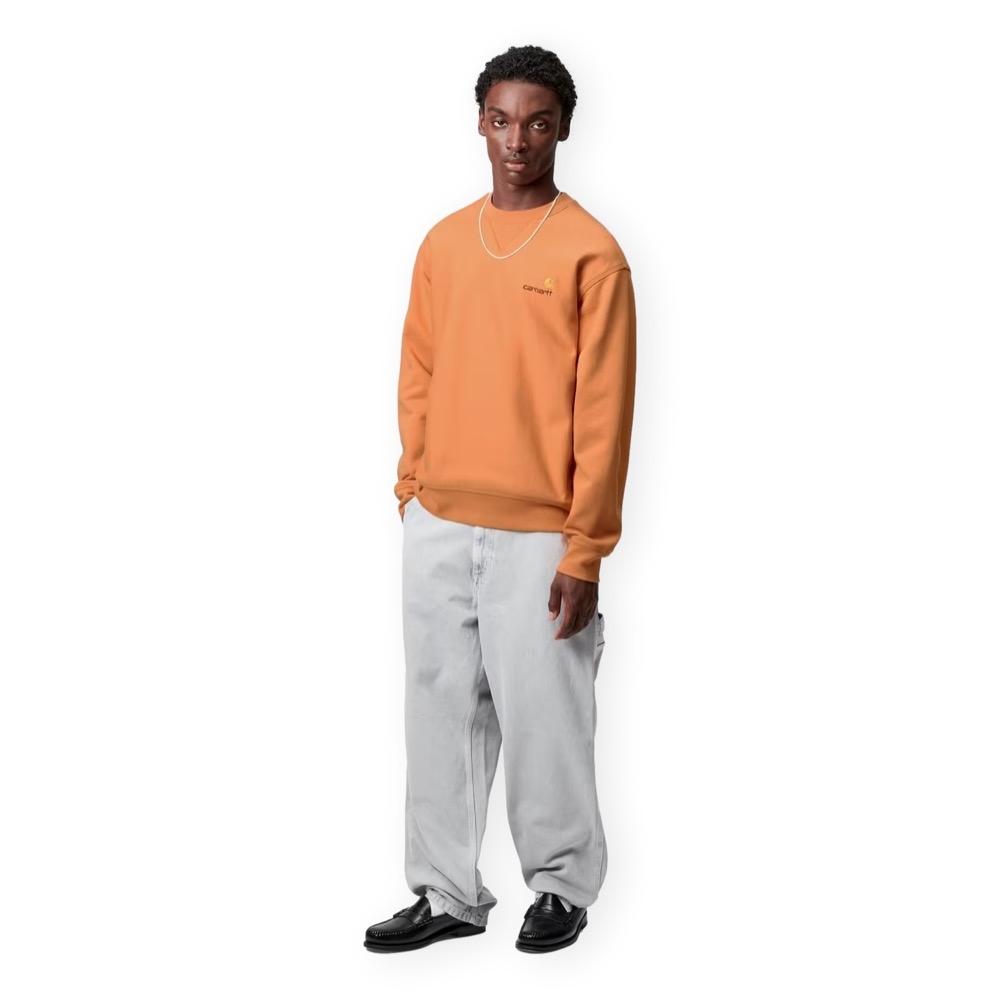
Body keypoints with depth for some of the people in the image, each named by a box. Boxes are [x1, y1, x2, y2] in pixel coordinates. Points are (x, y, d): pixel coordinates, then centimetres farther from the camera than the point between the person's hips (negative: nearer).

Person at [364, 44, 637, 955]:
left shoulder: (591, 253, -6)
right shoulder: (443, 244, 10)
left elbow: (603, 411, -9)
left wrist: (584, 552, -11)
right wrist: (411, 492, 9)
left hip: (536, 535, -5)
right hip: (437, 528, 5)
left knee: (543, 716, 2)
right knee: (441, 710, 8)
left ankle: (564, 886, 20)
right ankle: (448, 893, 19)